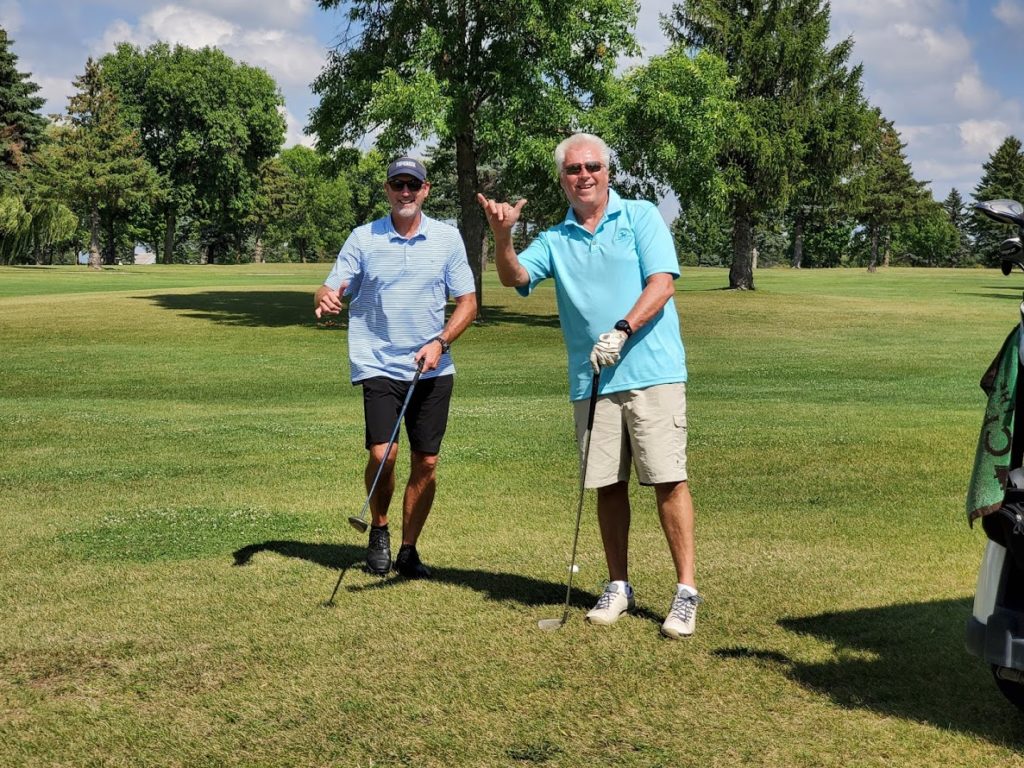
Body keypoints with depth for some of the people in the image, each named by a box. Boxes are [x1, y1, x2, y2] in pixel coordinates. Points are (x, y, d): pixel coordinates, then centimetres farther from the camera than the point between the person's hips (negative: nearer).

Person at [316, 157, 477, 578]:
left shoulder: (447, 237, 3)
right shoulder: (362, 238, 1)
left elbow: (467, 301, 5)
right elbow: (330, 290, -1)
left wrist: (440, 342, -10)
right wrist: (325, 299, -26)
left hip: (433, 368, 2)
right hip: (379, 365, -2)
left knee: (426, 462, 2)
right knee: (382, 453, -15)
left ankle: (409, 549, 17)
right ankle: (378, 530, 11)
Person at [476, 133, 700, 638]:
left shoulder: (641, 217, 3)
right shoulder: (555, 240, 14)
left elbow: (662, 281, -6)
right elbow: (514, 278, 0)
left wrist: (622, 331, -18)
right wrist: (502, 237, -20)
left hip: (652, 371, -4)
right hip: (591, 381, 4)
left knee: (667, 479, -7)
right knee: (608, 486, 7)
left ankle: (686, 592, -3)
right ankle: (618, 587, 18)